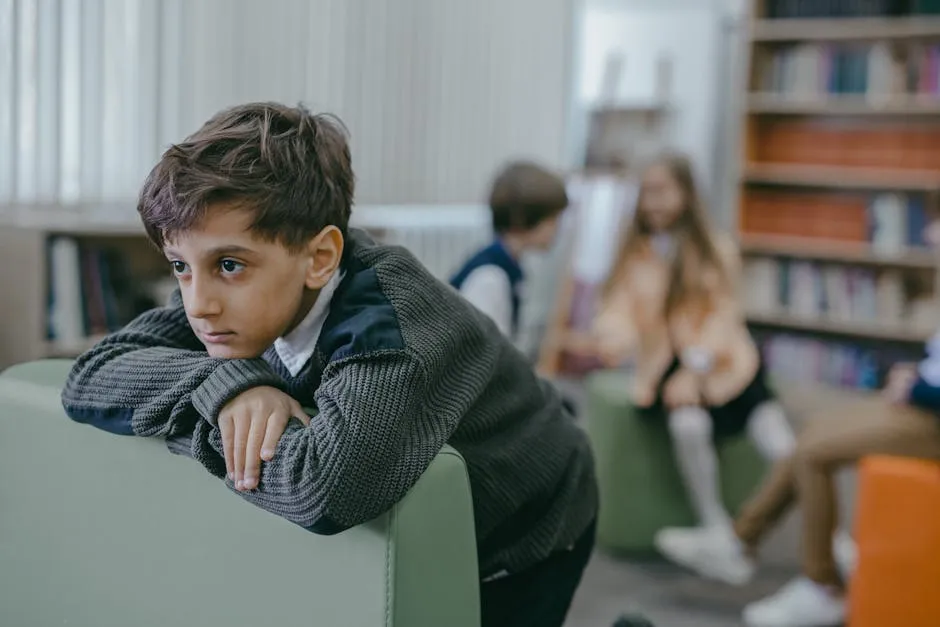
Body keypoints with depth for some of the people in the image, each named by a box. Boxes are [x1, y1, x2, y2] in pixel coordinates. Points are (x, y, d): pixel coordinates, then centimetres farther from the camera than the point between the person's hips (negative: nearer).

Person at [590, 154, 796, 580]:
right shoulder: (634, 255, 13)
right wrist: (613, 336, -24)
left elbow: (722, 316, 0)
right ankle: (717, 531, -21)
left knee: (768, 419, -27)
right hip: (663, 366, 0)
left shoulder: (718, 250, 10)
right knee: (688, 422, -32)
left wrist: (695, 369, -15)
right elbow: (618, 310, 1)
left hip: (720, 365, 0)